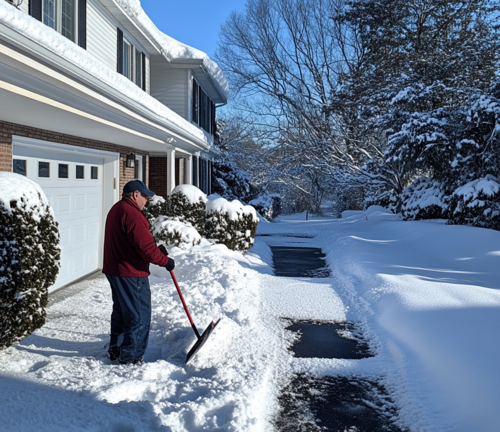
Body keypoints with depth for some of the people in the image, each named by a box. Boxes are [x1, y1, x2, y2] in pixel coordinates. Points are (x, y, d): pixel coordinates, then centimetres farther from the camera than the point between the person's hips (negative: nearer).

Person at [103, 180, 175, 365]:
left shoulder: (116, 209, 14)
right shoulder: (132, 214, -21)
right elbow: (145, 247, -25)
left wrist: (156, 249, 10)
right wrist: (166, 261, -11)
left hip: (114, 270, 11)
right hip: (131, 274, -11)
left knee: (121, 311, 22)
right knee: (138, 316, 1)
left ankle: (115, 350, 33)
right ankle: (131, 356, 10)